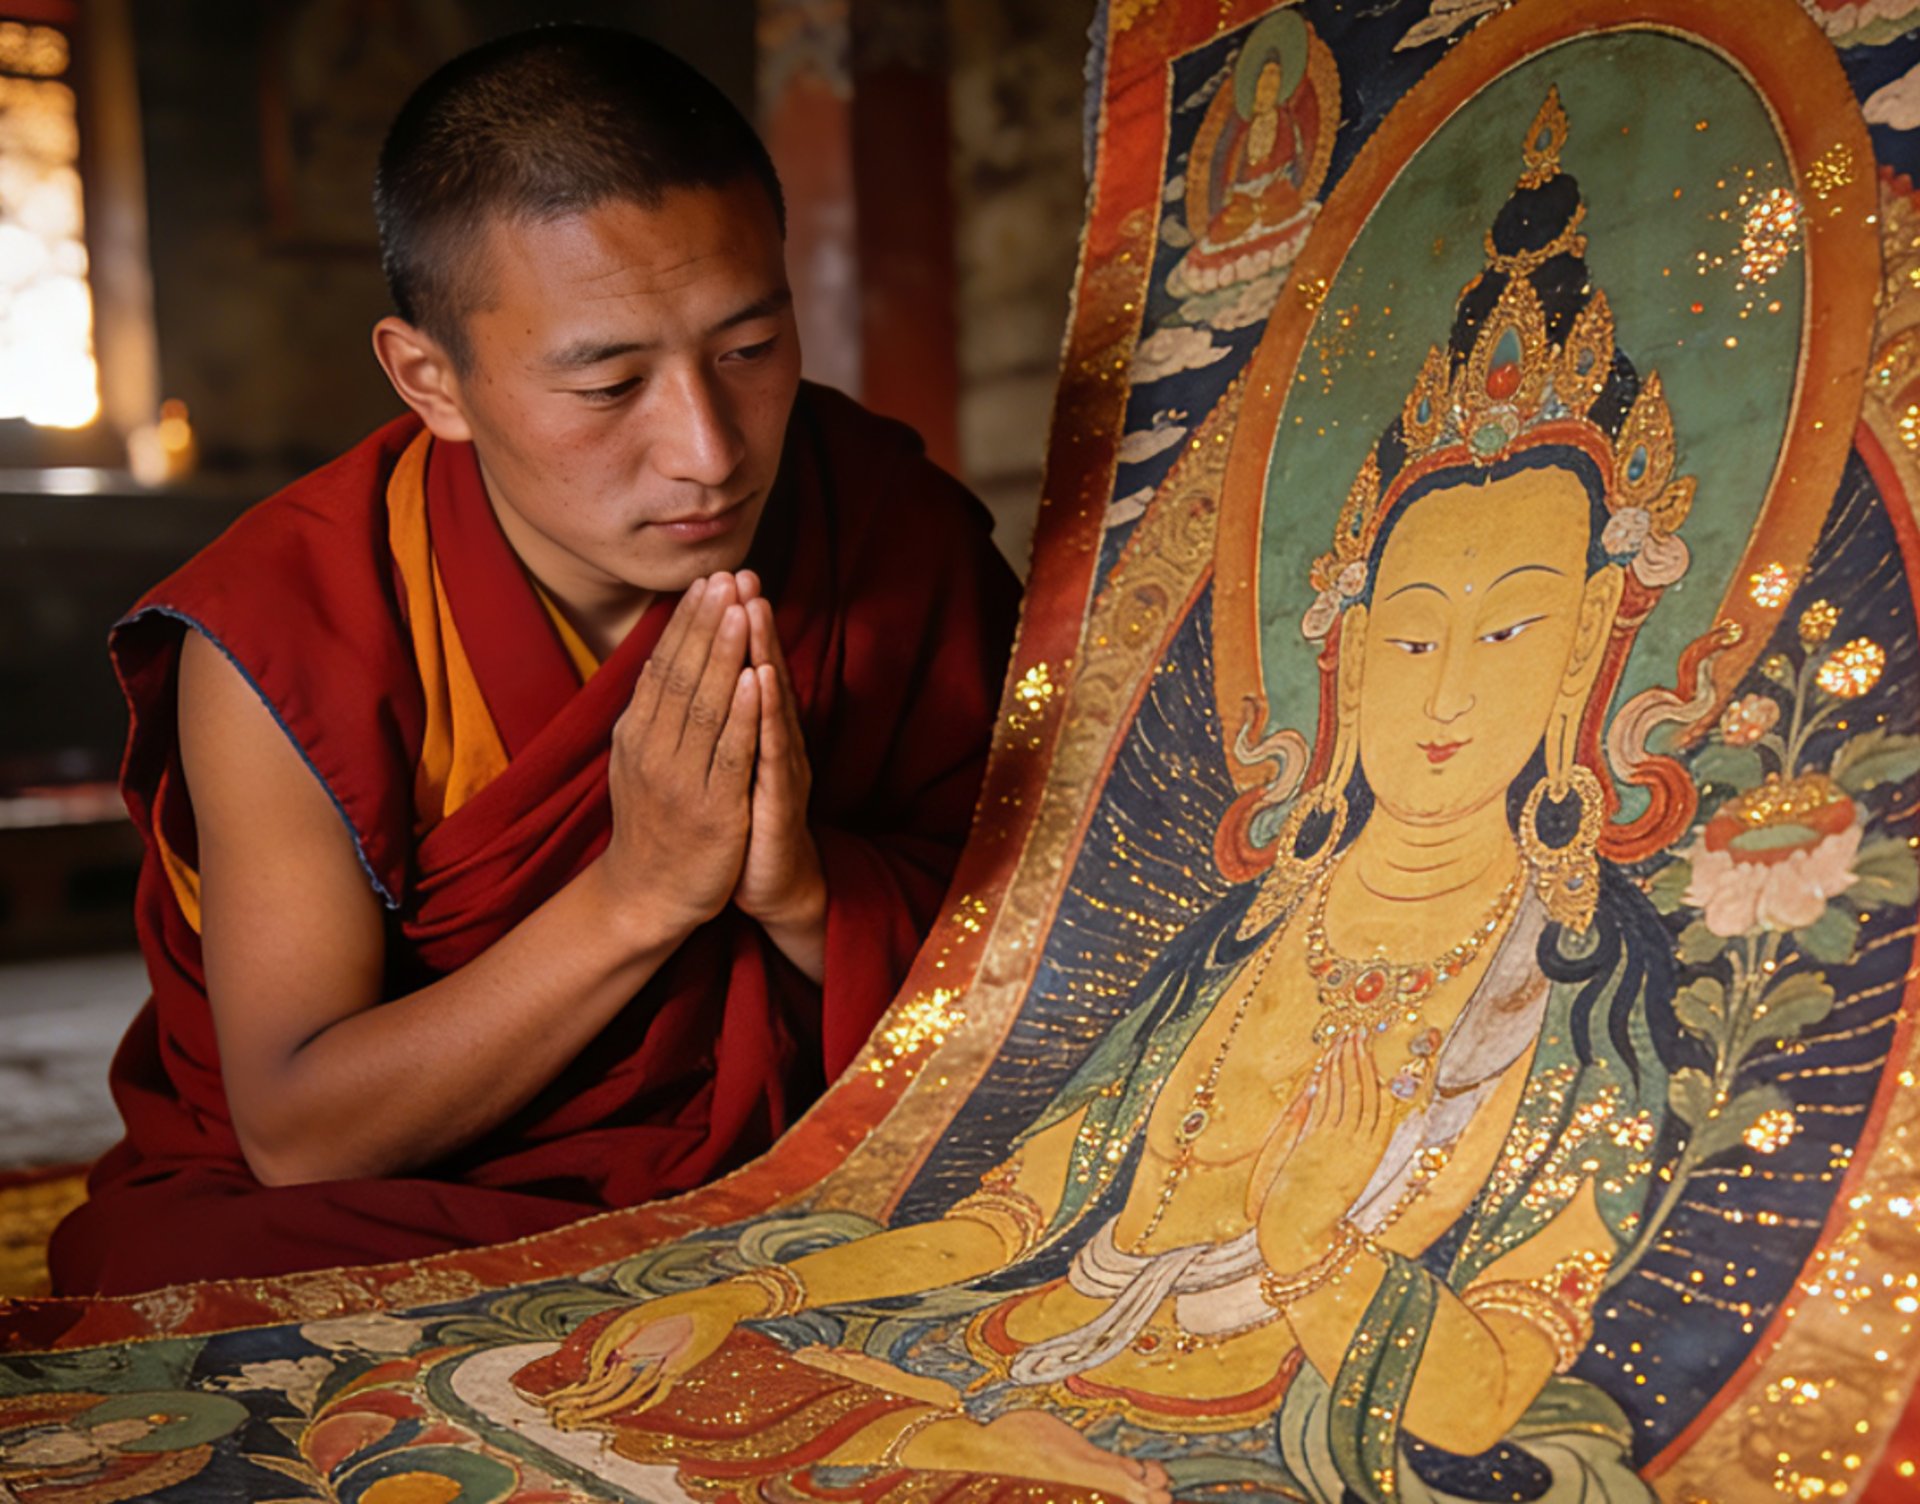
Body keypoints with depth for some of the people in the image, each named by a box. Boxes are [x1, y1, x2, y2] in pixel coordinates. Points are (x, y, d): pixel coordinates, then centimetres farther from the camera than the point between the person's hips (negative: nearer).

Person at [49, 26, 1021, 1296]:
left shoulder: (904, 535, -11)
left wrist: (805, 888, -27)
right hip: (367, 1225, -1)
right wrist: (639, 897, -27)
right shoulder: (287, 632, -18)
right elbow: (296, 1133, -15)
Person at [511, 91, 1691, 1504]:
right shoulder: (1243, 937, 10)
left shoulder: (1585, 979, -1)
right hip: (1008, 1370, 4)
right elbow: (1022, 1213, 9)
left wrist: (1302, 1238, -20)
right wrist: (745, 1297, 3)